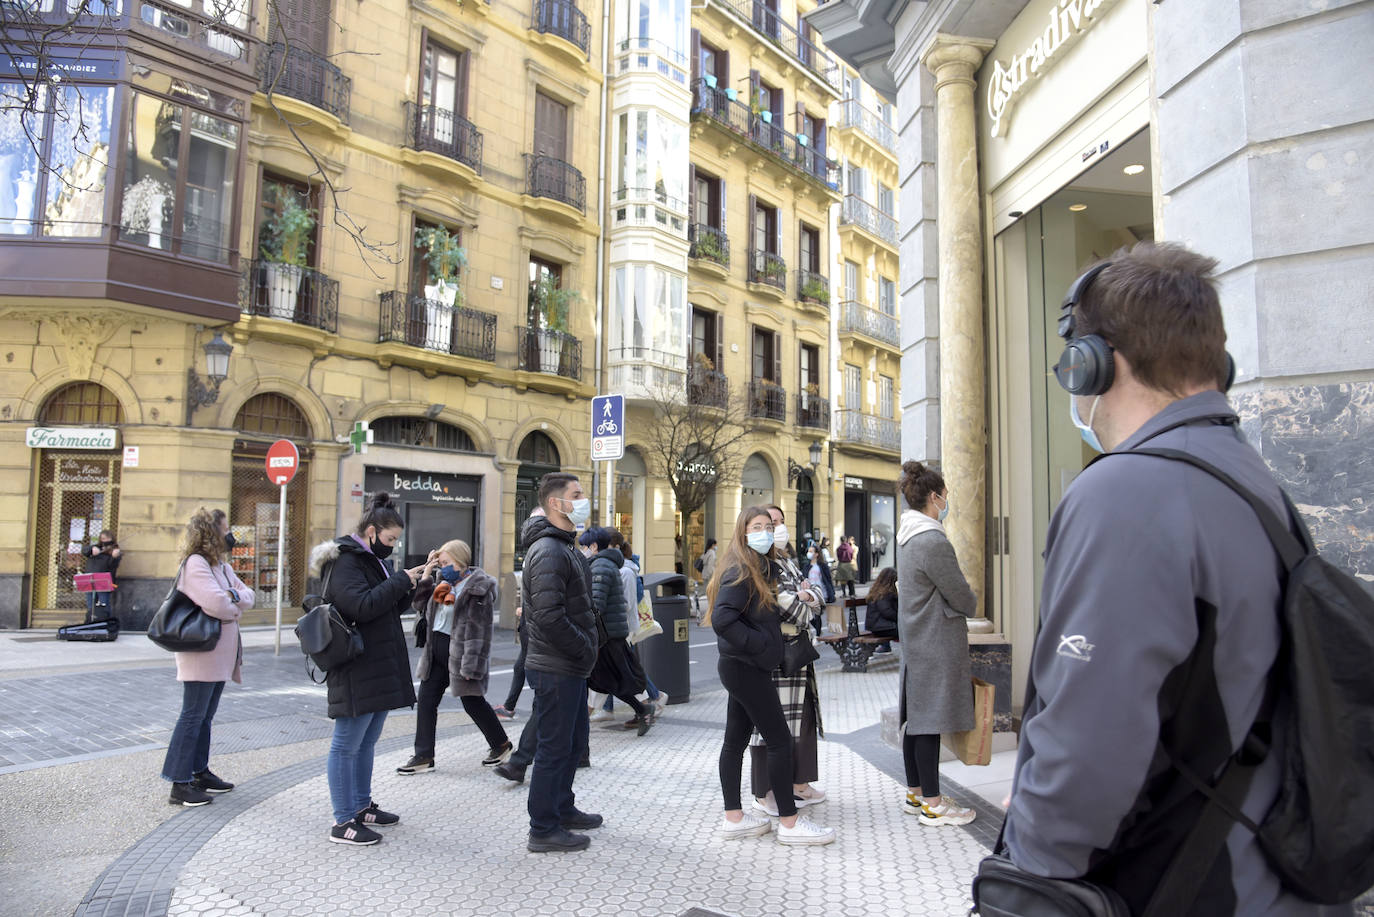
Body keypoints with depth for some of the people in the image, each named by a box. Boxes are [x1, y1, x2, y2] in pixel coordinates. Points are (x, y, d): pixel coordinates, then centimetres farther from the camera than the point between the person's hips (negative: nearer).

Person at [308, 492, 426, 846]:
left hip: (380, 668, 10)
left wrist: (413, 584, 3)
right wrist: (401, 580, -19)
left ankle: (362, 806, 30)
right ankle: (343, 822, 6)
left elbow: (393, 607, 20)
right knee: (347, 745, -1)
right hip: (355, 671, -10)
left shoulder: (373, 559, 16)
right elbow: (362, 605, -26)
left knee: (367, 742, 18)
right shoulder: (344, 561, -14)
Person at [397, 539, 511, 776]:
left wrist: (470, 664, -23)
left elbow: (478, 629, -19)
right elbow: (419, 605, 14)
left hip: (459, 651, -8)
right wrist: (425, 576, 1)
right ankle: (423, 756, 15)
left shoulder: (478, 587, -16)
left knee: (472, 702, 5)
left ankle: (501, 744, 25)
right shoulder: (442, 580, 9)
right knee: (426, 700, 6)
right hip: (436, 649, 8)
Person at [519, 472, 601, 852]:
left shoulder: (565, 547, 15)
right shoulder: (548, 552, -20)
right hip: (556, 670, -10)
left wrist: (586, 649, 11)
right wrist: (586, 649, -17)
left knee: (574, 741, 21)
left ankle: (563, 809, 37)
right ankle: (543, 831, 12)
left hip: (571, 668, 10)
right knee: (554, 748, 0)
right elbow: (549, 618, -28)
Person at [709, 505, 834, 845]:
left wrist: (789, 603, 3)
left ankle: (734, 818, 20)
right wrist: (760, 645, -20)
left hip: (742, 667, 10)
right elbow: (722, 619, -26)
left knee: (736, 739, 12)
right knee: (780, 740, -4)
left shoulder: (761, 568, 13)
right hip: (746, 668, -10)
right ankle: (789, 823, 3)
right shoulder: (740, 571, -17)